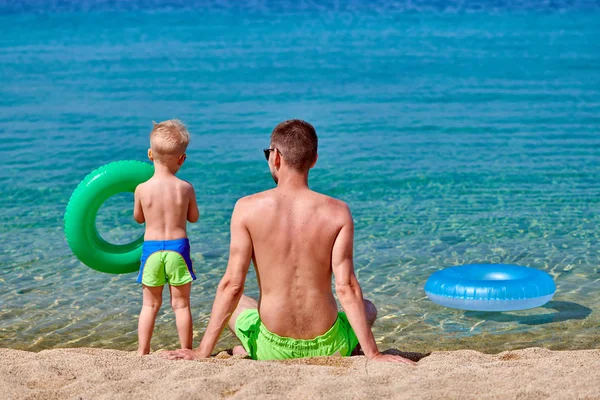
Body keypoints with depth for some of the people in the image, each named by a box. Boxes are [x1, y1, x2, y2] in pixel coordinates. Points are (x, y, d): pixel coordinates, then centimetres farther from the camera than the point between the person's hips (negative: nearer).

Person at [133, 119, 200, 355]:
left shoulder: (142, 189, -6)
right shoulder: (185, 188, -7)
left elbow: (138, 218, 9)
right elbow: (194, 217, 7)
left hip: (151, 247, 1)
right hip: (178, 247, -1)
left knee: (150, 304, 13)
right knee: (181, 303, 9)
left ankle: (142, 352, 12)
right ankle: (186, 352, 13)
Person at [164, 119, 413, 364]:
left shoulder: (248, 208, -10)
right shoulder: (338, 212, -9)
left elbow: (232, 285, -11)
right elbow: (346, 288, -13)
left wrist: (202, 352, -5)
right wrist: (373, 355, -7)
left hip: (272, 348, 2)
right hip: (326, 348, -1)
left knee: (232, 304, 34)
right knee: (367, 308, 32)